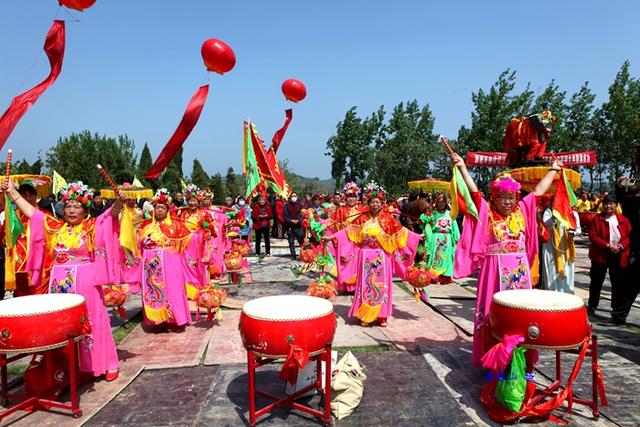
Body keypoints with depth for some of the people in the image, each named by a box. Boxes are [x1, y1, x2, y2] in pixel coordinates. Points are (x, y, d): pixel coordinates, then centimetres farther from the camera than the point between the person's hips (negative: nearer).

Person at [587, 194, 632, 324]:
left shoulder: (623, 220, 5)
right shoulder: (597, 219, -3)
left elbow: (630, 236, 2)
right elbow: (592, 236, -10)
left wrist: (621, 246, -16)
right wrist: (608, 246, -20)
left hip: (619, 257, 2)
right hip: (600, 255, -2)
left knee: (619, 285, 4)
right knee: (596, 282, 10)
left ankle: (618, 313, 14)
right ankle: (592, 307, 24)